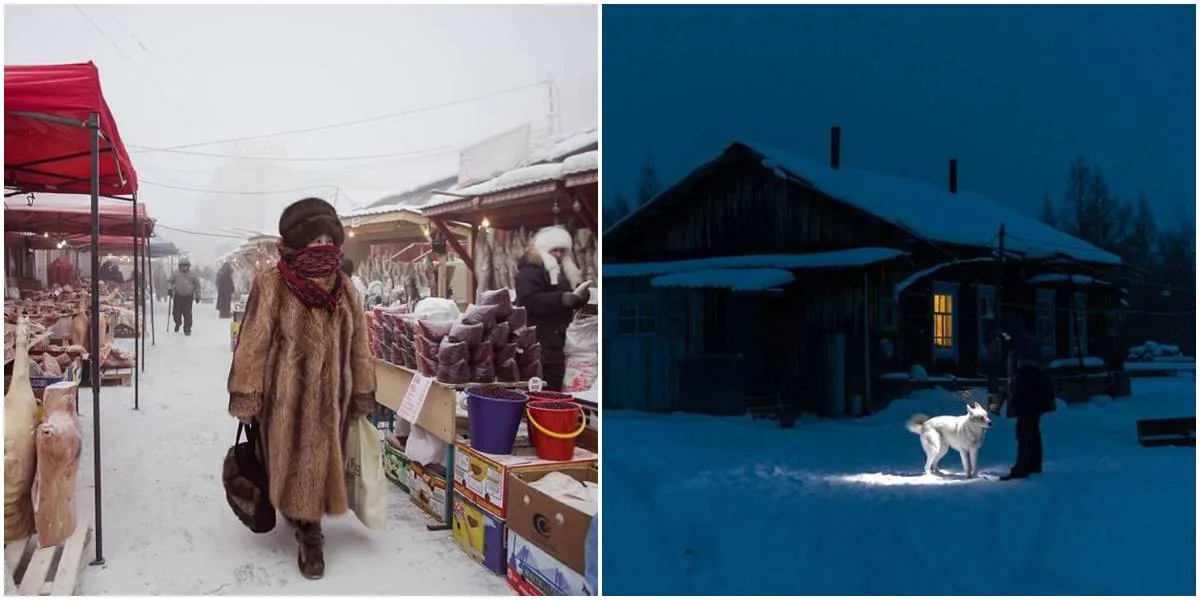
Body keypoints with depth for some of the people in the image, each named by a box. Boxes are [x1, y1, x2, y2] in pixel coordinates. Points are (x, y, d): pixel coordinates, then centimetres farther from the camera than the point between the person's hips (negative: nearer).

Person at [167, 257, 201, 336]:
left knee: (187, 314, -8)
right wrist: (169, 289, -14)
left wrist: (197, 296, 9)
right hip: (177, 296, 1)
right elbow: (169, 281, 6)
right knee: (176, 312, 3)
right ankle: (178, 324, 34)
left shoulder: (192, 275, 7)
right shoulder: (175, 274, 7)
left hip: (188, 297, -1)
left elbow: (197, 285, 12)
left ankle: (187, 329, 1)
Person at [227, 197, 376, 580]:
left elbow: (357, 344, 10)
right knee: (294, 464, 2)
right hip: (287, 395, -4)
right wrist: (246, 396, -8)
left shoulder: (343, 286, 5)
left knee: (322, 463, 12)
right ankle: (309, 534, 13)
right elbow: (253, 344, -8)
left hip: (330, 396, 4)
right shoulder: (272, 284, -10)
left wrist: (361, 393, 12)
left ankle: (306, 521, 31)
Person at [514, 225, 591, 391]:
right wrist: (562, 298, -32)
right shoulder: (530, 271, -10)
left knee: (554, 389, 12)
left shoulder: (564, 270, 19)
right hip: (538, 342, -9)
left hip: (557, 340, 9)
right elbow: (529, 301, -25)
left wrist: (581, 294, -4)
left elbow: (574, 303, 20)